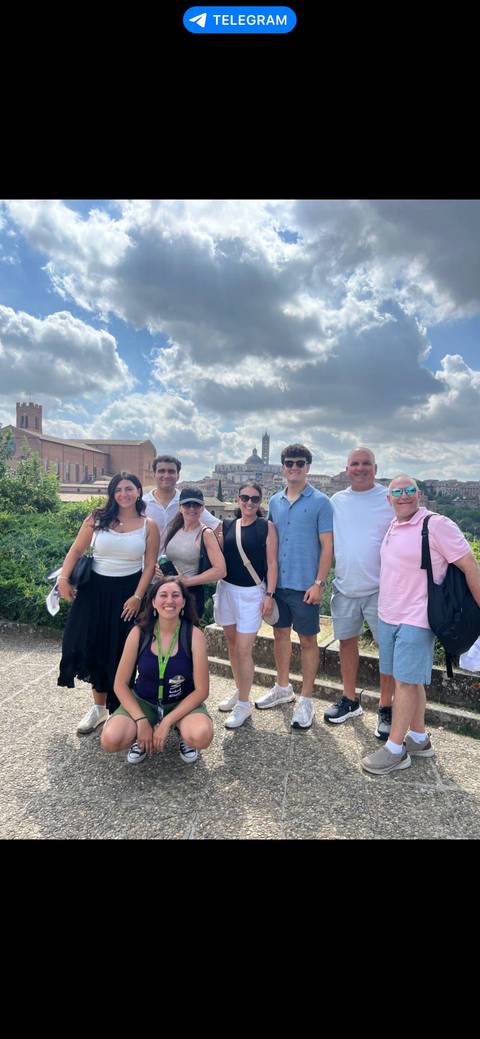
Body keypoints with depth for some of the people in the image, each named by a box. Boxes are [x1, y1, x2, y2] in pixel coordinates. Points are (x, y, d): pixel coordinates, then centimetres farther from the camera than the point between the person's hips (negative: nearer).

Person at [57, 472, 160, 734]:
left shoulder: (148, 526, -3)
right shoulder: (97, 519, -2)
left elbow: (150, 565, -4)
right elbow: (76, 550, 1)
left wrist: (137, 596, -11)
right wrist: (64, 578, -11)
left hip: (128, 591, -1)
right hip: (95, 588, 2)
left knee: (121, 651, 6)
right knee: (93, 646, 6)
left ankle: (119, 707, 27)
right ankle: (99, 706, 27)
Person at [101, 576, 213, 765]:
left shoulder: (194, 635, -16)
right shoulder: (139, 632, -13)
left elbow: (201, 690, -14)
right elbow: (120, 684, -7)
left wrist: (167, 722, -20)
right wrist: (141, 721, -18)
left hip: (183, 703, -1)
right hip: (143, 701, 2)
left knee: (201, 736, -32)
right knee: (110, 740, -25)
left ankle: (183, 731, 4)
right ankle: (142, 739, 9)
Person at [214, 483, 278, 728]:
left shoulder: (266, 527, -4)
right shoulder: (227, 526, 5)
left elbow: (272, 563, -5)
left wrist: (269, 595, -9)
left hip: (252, 593, -4)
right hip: (226, 589, 4)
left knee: (243, 650, -3)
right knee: (232, 645, 15)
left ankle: (244, 704, 15)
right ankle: (240, 691, 35)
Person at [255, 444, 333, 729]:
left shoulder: (320, 502, -7)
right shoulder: (275, 501, 8)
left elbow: (327, 546, -9)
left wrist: (319, 583, -15)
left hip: (305, 585, -5)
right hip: (278, 582, 6)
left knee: (307, 640, 6)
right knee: (281, 633, 17)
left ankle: (306, 700, 21)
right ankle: (283, 688, 36)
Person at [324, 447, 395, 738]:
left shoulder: (391, 498, -4)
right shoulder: (336, 501, 7)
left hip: (380, 588, -4)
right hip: (345, 586, 4)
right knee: (347, 640, 14)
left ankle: (386, 709, 19)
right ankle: (350, 700, 32)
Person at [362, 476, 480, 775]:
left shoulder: (437, 525, -15)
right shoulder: (393, 526, 8)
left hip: (416, 619, -7)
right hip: (388, 616, 8)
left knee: (406, 682, -1)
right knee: (410, 680, 16)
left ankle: (395, 750, 12)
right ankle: (419, 739, 32)